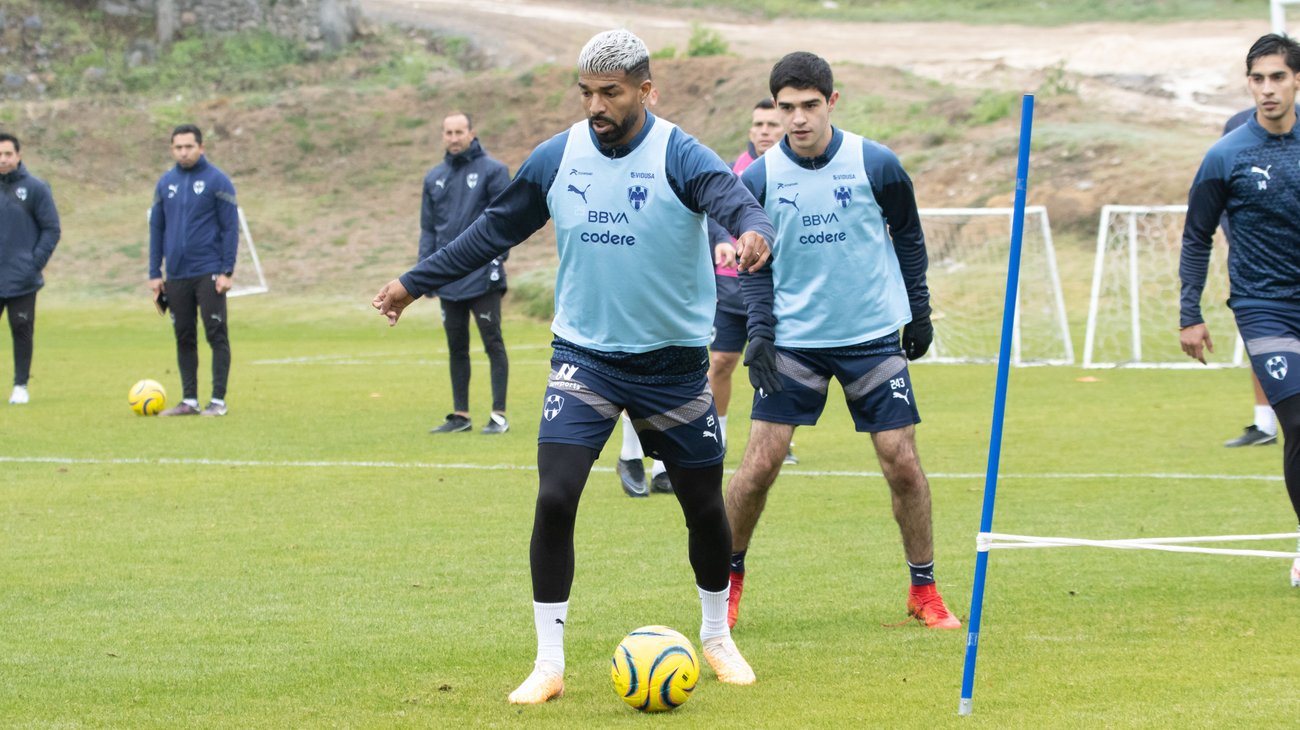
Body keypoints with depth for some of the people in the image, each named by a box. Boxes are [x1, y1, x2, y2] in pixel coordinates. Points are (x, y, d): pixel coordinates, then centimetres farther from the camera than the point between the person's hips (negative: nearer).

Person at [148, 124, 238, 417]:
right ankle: (189, 400, 14)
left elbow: (230, 227, -6)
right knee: (184, 338, 8)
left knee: (216, 335, -4)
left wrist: (227, 272, -12)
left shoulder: (217, 181, -4)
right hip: (177, 277, 5)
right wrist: (154, 274, 8)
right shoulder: (166, 183, 9)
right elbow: (157, 228, 13)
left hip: (209, 274, -5)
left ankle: (218, 400, 0)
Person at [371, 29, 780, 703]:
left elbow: (737, 203, -33)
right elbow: (495, 229, 12)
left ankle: (717, 638, 35)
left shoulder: (679, 156, -15)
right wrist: (415, 282, 16)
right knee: (554, 500, -13)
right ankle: (548, 665, -4)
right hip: (583, 356, 2)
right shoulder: (555, 158, -3)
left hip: (673, 362, -2)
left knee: (704, 508, 10)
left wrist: (753, 233, -57)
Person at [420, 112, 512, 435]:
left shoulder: (492, 170, -3)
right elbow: (428, 228, 15)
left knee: (493, 343, -3)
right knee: (456, 347, 10)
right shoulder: (435, 178, 12)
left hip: (481, 277, -5)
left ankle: (499, 415, -1)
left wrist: (497, 260, -13)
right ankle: (460, 415, 16)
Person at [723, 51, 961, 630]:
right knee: (760, 462, -8)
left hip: (873, 337, 0)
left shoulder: (877, 165, -7)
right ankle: (729, 579, 11)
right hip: (793, 340, 0)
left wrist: (919, 313, 9)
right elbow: (754, 265, 3)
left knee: (902, 462, -3)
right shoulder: (759, 180, -5)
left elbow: (909, 239, 8)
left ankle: (925, 592, 12)